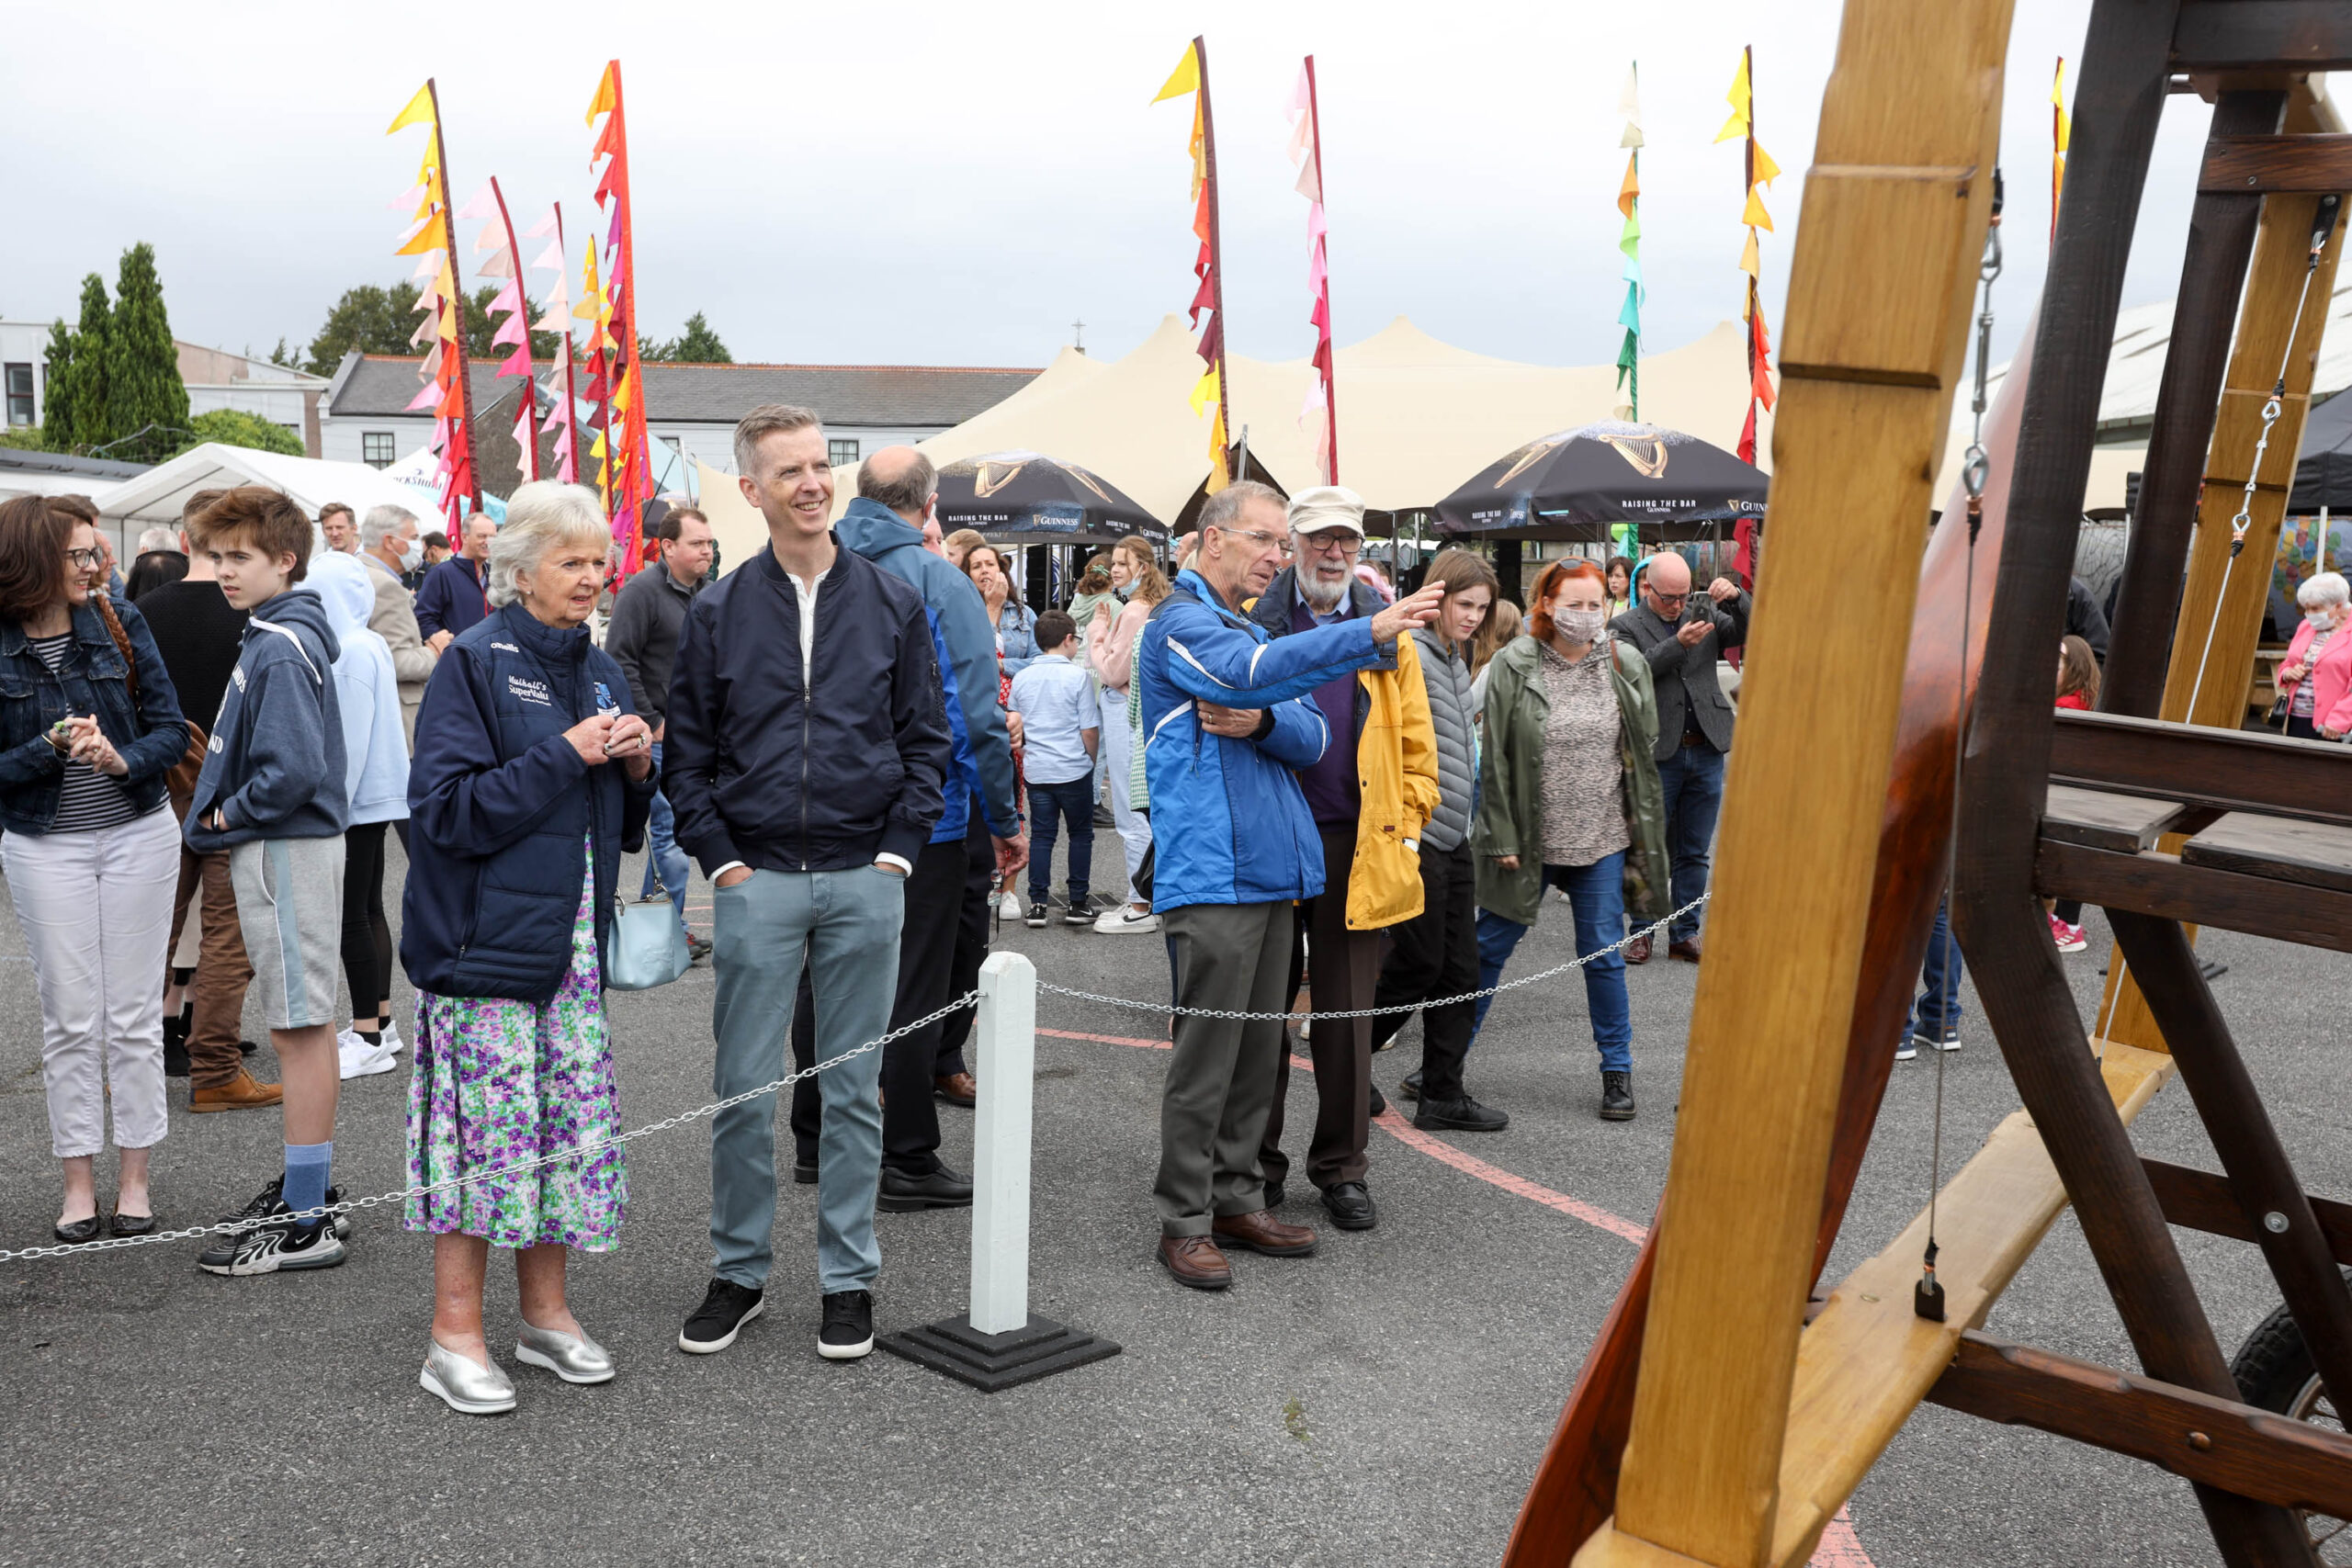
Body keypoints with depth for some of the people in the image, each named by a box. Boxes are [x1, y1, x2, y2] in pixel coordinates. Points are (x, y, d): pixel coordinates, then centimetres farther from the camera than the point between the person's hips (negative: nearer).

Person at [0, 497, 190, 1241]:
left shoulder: (120, 623, -2)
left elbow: (172, 730, -3)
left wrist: (122, 758, -21)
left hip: (139, 836, 1)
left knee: (134, 1013, 5)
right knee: (69, 1018, 5)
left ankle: (134, 1175, 16)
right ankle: (78, 1180, 17)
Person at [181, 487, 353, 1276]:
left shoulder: (281, 649, -18)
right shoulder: (273, 634, 13)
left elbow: (293, 772, -26)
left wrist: (226, 815, -12)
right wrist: (226, 812, 9)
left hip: (286, 850, -10)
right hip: (281, 846, 10)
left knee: (299, 1026, -6)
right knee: (305, 1021, 17)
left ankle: (304, 1224, 0)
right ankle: (310, 1177, 30)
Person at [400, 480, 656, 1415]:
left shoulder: (598, 670, 14)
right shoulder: (475, 662, -7)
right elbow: (449, 810, -16)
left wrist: (635, 768, -1)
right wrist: (565, 754, -18)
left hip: (574, 939, 7)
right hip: (488, 938, -7)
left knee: (571, 1121, 10)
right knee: (488, 1125, -3)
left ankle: (545, 1311, 24)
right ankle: (455, 1333, 10)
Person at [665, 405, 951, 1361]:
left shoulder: (893, 605, 5)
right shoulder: (717, 613, 3)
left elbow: (928, 741, 6)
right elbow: (686, 752, 5)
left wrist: (897, 851, -3)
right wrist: (720, 858, -4)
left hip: (865, 879, 0)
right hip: (757, 880, 0)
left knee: (854, 1088, 8)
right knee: (744, 1089, 5)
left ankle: (848, 1279, 21)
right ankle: (739, 1272, 22)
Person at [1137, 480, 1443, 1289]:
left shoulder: (1253, 627, 22)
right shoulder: (1181, 621, -5)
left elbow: (1314, 737, 11)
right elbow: (1249, 672, -27)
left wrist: (1261, 722, -12)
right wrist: (1370, 633, -32)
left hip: (1271, 866, 9)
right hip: (1213, 872, -9)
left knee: (1257, 1047, 13)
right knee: (1207, 1050, -5)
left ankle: (1236, 1197, 23)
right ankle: (1185, 1220, 4)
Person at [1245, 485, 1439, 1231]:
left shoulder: (1388, 633, 10)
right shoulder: (1251, 623, 5)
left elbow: (1416, 745, 9)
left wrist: (1407, 831, 0)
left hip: (1356, 847, 1)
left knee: (1346, 1013, 7)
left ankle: (1341, 1167, 20)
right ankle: (1257, 1162, 21)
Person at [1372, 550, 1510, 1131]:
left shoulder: (1455, 658, 16)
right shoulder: (1411, 654, -14)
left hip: (1453, 837, 9)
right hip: (1416, 836, -9)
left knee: (1460, 968, 9)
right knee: (1419, 964, -2)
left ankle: (1443, 1095, 16)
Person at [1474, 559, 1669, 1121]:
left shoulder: (1626, 664, 3)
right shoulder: (1514, 666, -7)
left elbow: (1646, 752, 9)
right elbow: (1494, 759, -6)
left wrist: (1644, 835, 6)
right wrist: (1502, 838, -9)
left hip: (1602, 840, 2)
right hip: (1529, 840, -1)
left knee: (1603, 954, 7)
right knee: (1490, 947, 8)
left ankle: (1617, 1069, 21)